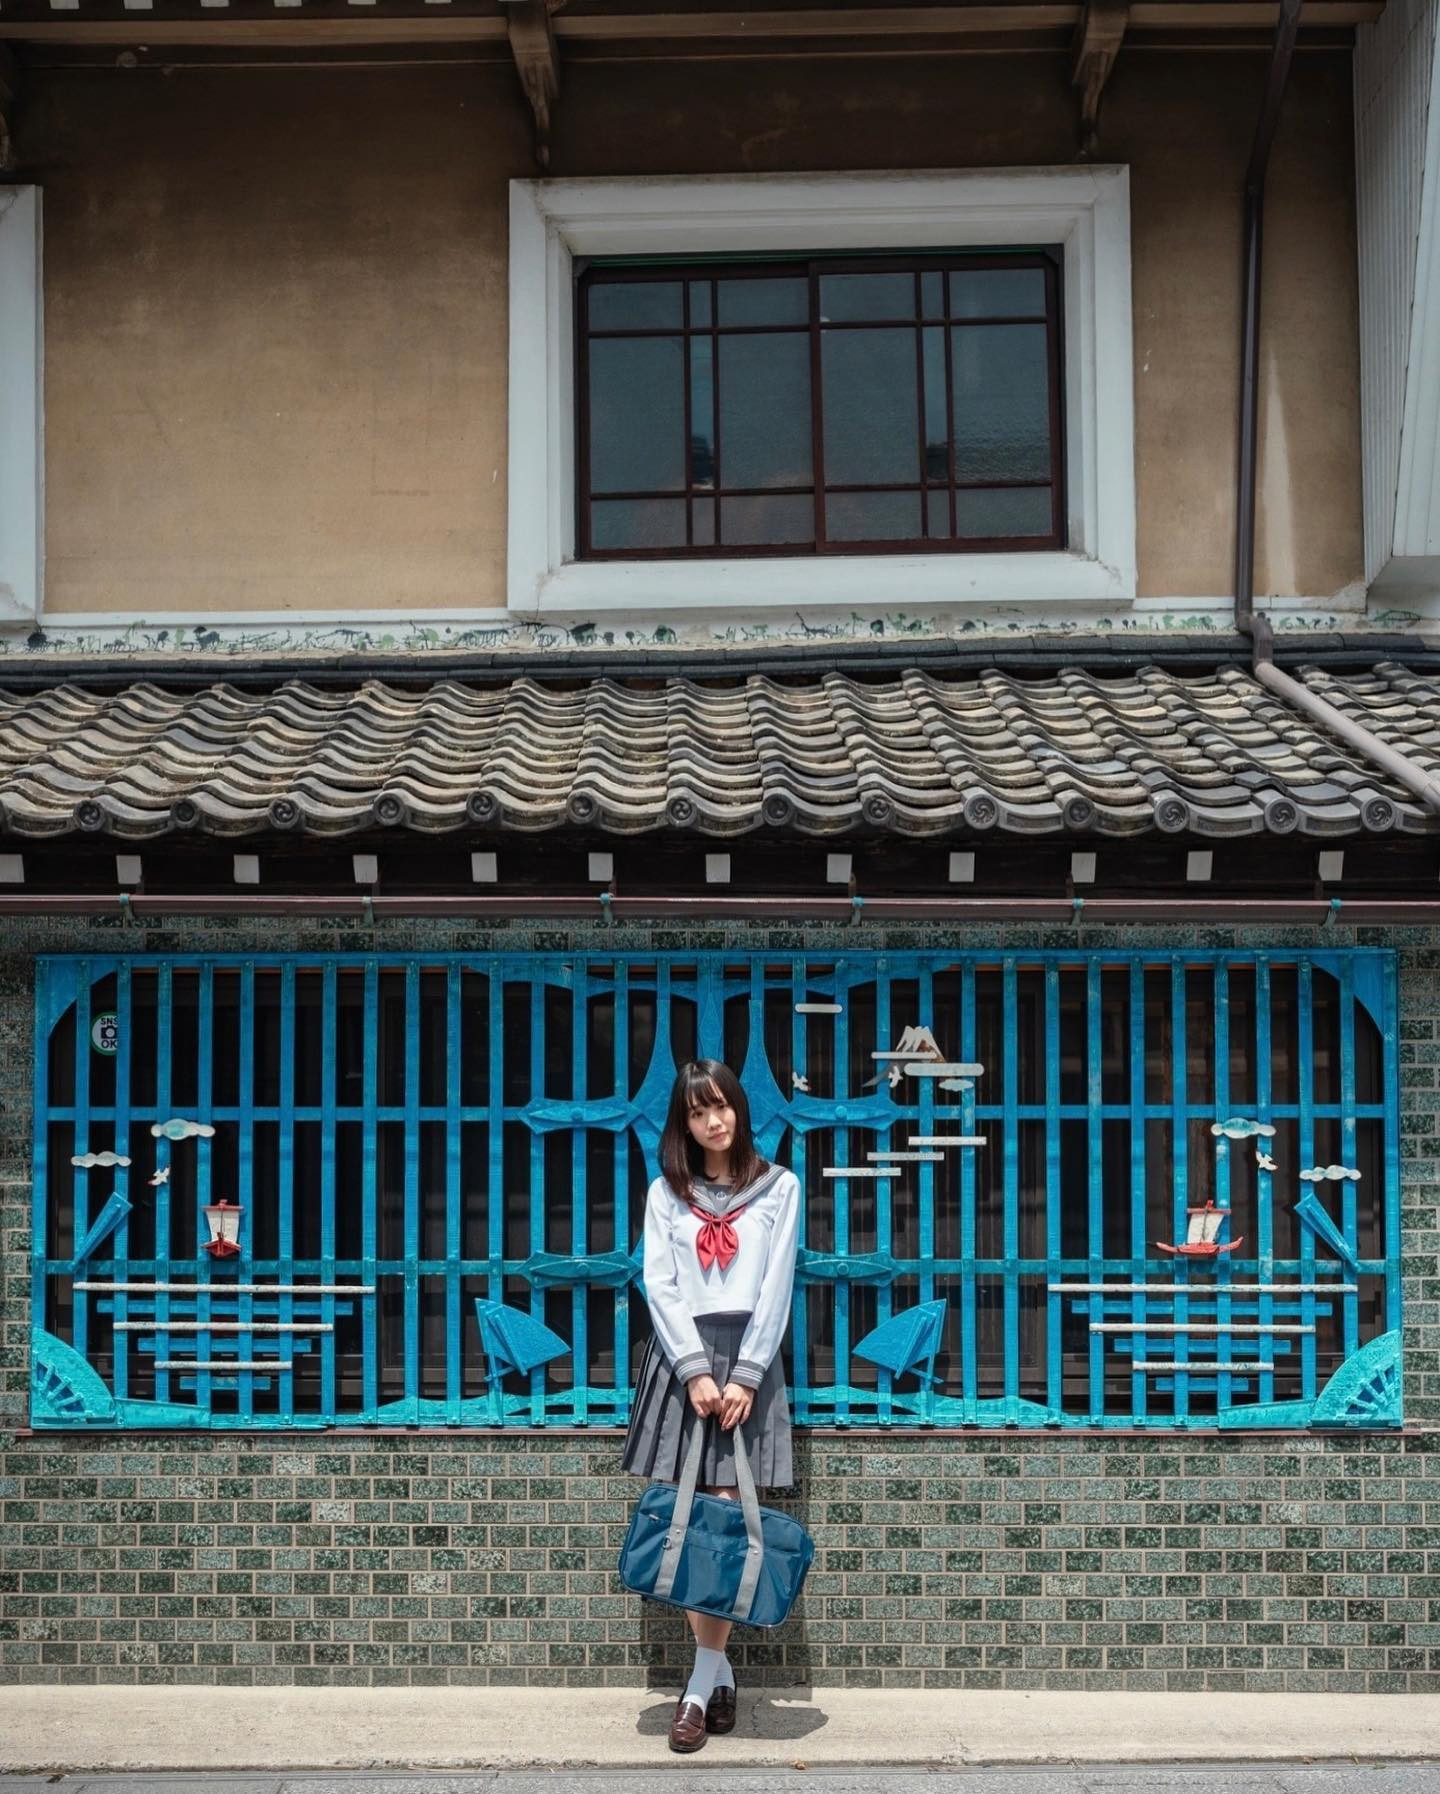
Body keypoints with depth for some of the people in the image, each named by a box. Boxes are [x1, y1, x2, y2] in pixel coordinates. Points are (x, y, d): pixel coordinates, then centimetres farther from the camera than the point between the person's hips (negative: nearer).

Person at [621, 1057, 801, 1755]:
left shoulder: (779, 1187, 7)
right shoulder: (666, 1193, 11)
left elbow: (776, 1286, 0)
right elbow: (659, 1285, 2)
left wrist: (744, 1374, -10)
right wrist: (695, 1371, -9)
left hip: (748, 1356, -2)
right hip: (680, 1357, 2)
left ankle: (702, 1687, -3)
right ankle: (720, 1674, 9)